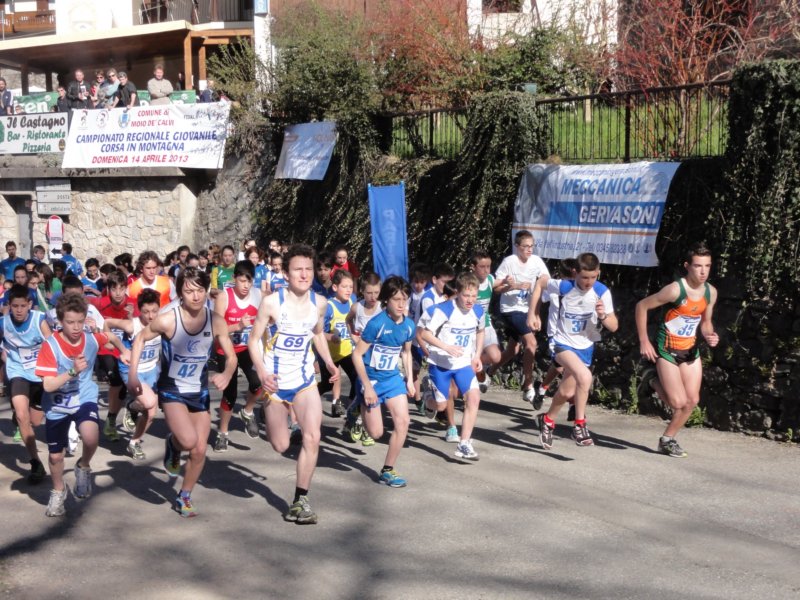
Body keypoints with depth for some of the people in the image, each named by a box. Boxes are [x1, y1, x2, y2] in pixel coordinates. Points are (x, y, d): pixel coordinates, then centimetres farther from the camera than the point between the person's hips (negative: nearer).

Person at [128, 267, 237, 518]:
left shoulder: (216, 322, -11)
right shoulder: (167, 320, -19)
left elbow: (231, 356, 0)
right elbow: (140, 339, -2)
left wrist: (226, 374, -21)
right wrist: (132, 376, -7)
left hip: (200, 392, 3)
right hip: (172, 390, -3)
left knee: (200, 451, 4)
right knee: (189, 440, -24)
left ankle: (184, 498, 28)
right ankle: (173, 445, 14)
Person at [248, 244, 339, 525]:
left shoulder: (319, 303, -4)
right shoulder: (272, 302, -17)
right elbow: (254, 340, -10)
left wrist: (329, 362, 3)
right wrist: (262, 372, -25)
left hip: (305, 380, 3)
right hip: (276, 383, -3)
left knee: (312, 437, -12)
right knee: (280, 446, 6)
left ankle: (300, 500, 0)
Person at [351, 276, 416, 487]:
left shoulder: (409, 325, -4)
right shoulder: (377, 324, -23)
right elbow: (357, 354, -18)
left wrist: (410, 379, 8)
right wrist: (367, 387, -18)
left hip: (393, 378, 5)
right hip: (371, 379, -5)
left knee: (403, 421, -7)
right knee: (376, 433, 0)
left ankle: (387, 471, 8)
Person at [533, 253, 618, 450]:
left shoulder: (602, 292, -15)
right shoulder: (564, 286, -19)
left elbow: (614, 326, -11)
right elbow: (540, 283, 1)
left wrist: (603, 315, -32)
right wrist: (533, 314, -1)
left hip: (585, 347, 4)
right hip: (563, 343, -4)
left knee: (567, 392, 15)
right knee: (585, 376, -30)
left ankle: (548, 421, 44)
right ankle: (579, 426, -17)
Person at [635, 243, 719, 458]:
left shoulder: (711, 292, -3)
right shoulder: (676, 290, -23)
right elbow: (642, 306, -15)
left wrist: (709, 336, -10)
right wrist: (644, 342, -14)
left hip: (691, 350, 6)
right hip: (667, 349, -6)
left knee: (692, 401, 3)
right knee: (679, 402, -9)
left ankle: (668, 439, 22)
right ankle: (659, 386, 24)